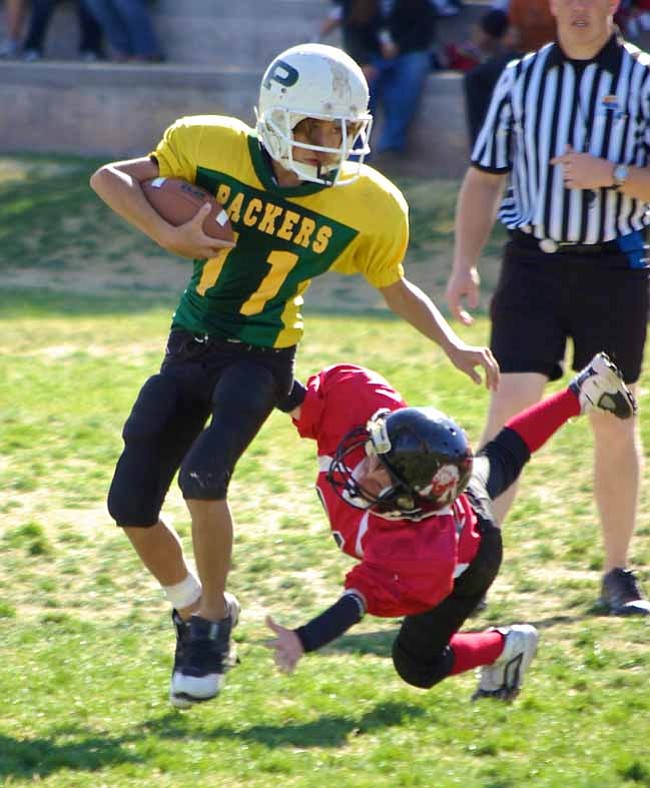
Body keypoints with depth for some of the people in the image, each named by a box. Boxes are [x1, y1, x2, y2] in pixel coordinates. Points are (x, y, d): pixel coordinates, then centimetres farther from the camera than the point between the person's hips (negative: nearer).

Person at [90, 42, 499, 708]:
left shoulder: (367, 207, -11)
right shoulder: (212, 147, -12)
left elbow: (394, 289, 7)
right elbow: (110, 178, -3)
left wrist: (452, 345, -3)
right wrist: (169, 236, -18)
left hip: (260, 360, -3)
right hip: (188, 351, 3)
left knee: (203, 474, -26)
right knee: (130, 504, 0)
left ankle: (213, 619, -5)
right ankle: (192, 606, 26)